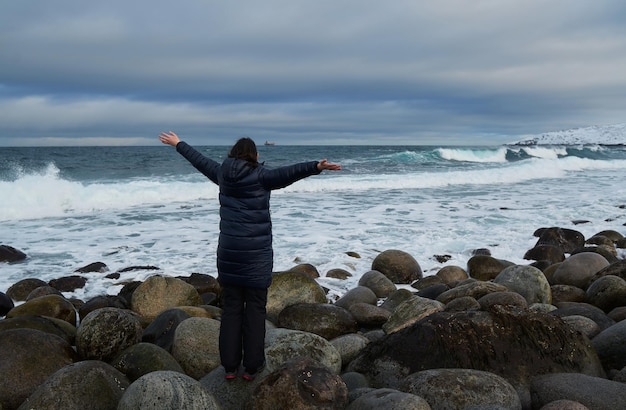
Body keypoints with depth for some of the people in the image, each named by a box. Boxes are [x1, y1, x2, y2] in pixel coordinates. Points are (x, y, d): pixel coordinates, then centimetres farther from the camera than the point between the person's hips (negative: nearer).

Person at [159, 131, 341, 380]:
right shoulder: (260, 176, -10)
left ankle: (230, 366, 16)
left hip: (228, 253, 5)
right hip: (256, 254, -5)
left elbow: (200, 160, 20)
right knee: (254, 310, 3)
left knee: (230, 308, 10)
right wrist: (315, 167, -39)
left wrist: (178, 144, 36)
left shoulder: (222, 174, 5)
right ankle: (252, 367, 9)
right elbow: (287, 173, -27)